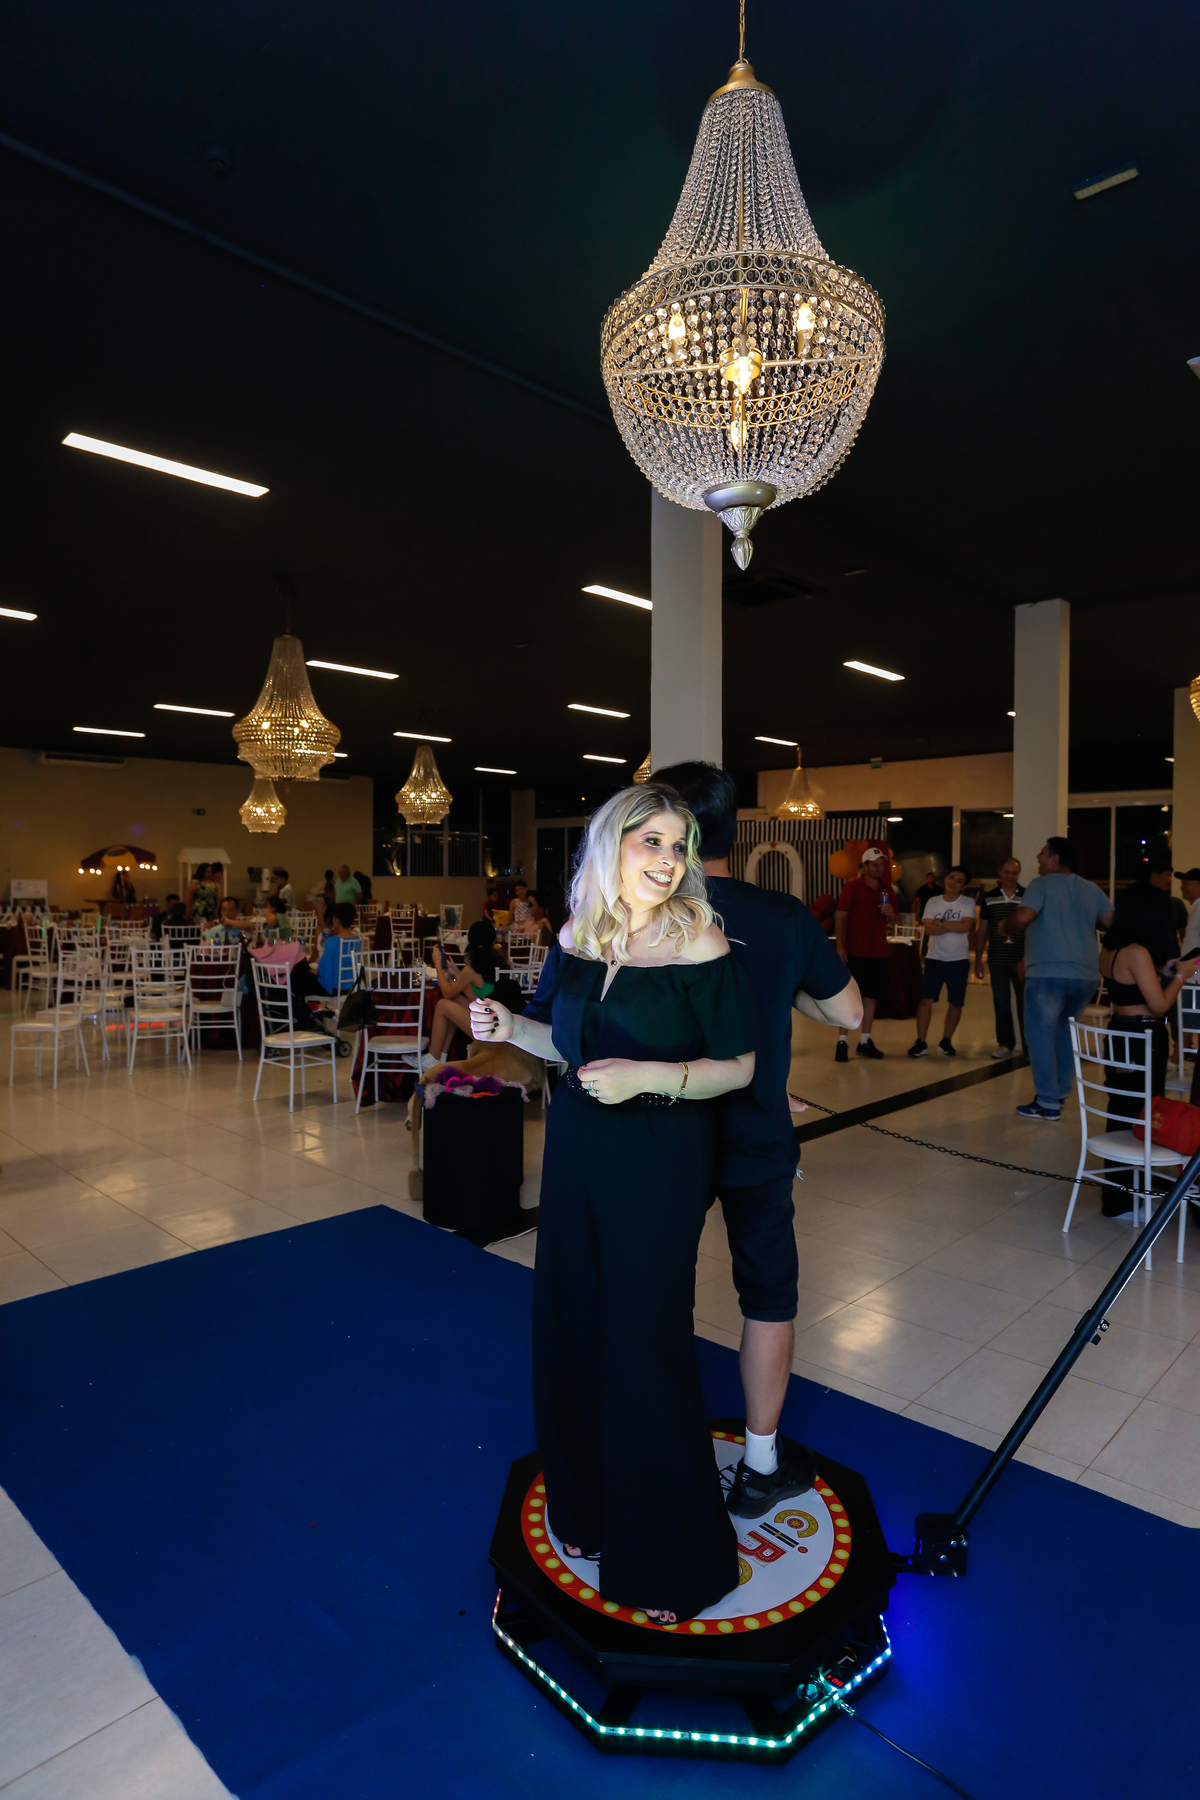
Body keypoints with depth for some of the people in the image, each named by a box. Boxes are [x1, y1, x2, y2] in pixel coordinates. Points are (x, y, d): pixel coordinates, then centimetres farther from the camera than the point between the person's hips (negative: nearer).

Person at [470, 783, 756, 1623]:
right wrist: (511, 1027, -3)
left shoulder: (699, 944, -14)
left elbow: (738, 1067, -12)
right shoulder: (577, 939, 1)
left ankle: (671, 1555, 27)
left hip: (660, 1166, -5)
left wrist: (650, 1076, -25)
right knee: (575, 1326, 16)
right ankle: (591, 1507, 41)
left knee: (645, 1343, 2)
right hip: (576, 1153, 6)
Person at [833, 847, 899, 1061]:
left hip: (878, 952, 5)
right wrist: (840, 946, -16)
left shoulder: (887, 890, 10)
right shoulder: (852, 887, -5)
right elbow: (841, 917, -8)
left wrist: (891, 913, -7)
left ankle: (864, 1041, 18)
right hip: (854, 952, -5)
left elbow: (897, 916, 18)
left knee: (871, 997, 9)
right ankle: (842, 1042, 0)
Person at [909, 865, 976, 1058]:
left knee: (955, 1003, 8)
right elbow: (929, 929, -9)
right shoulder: (933, 901, 4)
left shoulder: (968, 903, 0)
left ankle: (946, 1041, 23)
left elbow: (966, 926, -16)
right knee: (926, 999, -9)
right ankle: (921, 1042, -4)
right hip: (934, 958, 0)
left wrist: (941, 923, -11)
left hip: (959, 960, 0)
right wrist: (955, 926, -13)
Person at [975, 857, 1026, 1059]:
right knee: (1001, 1003, 8)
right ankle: (1005, 1043, 17)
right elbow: (982, 931, 9)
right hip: (997, 960, 2)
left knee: (1024, 1002, 4)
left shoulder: (1028, 897, -2)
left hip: (1021, 960, -2)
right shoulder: (988, 897, 5)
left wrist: (1026, 959, -10)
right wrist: (978, 960, 6)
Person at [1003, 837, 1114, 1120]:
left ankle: (1048, 1104, -1)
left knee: (1041, 1035, 0)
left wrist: (1006, 927, 2)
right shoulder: (1091, 889, 13)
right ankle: (1059, 1094, 24)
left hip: (1048, 972, -7)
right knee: (1065, 1034, 20)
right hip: (1086, 974, 7)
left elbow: (1022, 917, -19)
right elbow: (1114, 921, 11)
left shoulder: (1042, 884, -5)